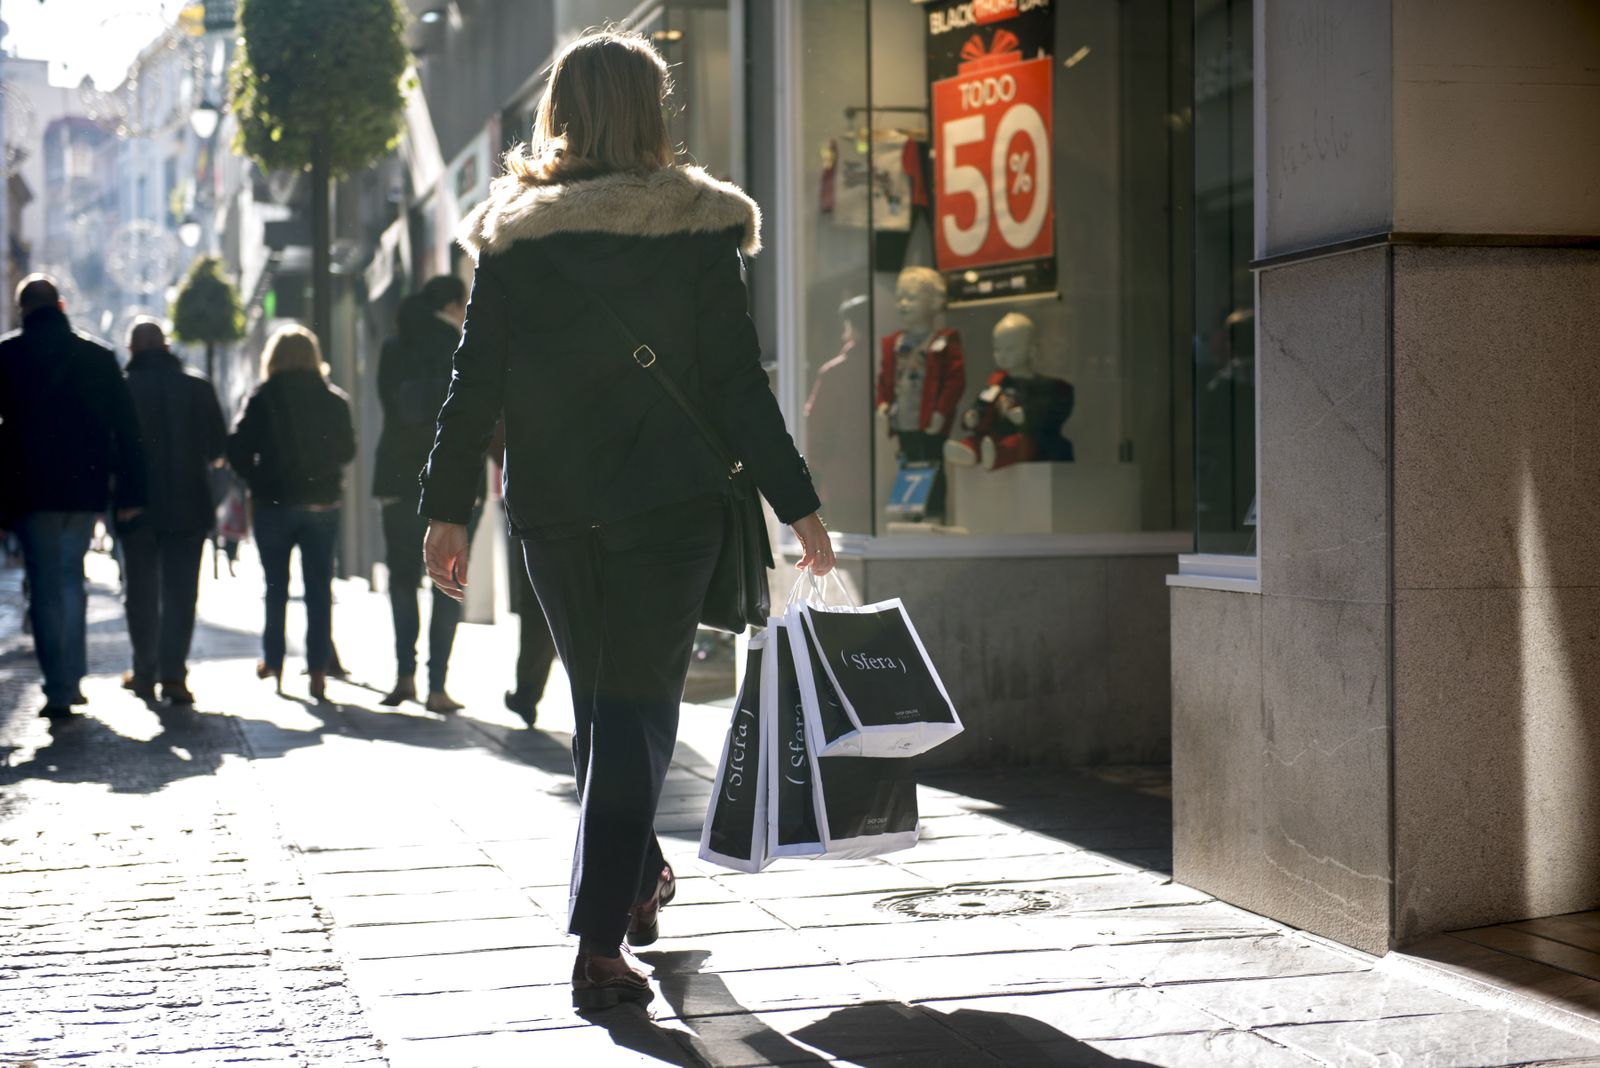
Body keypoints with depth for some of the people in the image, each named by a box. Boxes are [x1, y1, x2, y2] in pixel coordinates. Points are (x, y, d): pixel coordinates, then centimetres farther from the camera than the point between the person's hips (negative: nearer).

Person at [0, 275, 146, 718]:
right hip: (86, 487, 3)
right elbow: (126, 428, 3)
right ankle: (73, 680, 15)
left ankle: (59, 689, -2)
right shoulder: (99, 357, 4)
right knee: (71, 579, 16)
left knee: (45, 588, 2)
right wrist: (130, 492, 6)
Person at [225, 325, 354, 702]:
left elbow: (238, 450, -9)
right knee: (319, 587, 4)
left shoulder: (263, 398, -5)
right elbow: (347, 450, 9)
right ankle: (318, 670, 0)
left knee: (276, 586, 11)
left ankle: (274, 663, 17)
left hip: (274, 502, -1)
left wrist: (257, 481, 5)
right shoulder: (334, 399, 2)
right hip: (323, 502, 1)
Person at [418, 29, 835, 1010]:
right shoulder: (696, 228, -4)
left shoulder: (514, 234, 2)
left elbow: (475, 383, 0)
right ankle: (600, 945, -10)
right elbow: (738, 381, -7)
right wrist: (797, 502, -3)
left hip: (551, 507, 3)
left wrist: (447, 507, 5)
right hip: (667, 504, -3)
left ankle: (638, 879, 37)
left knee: (598, 701, 19)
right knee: (637, 708, 0)